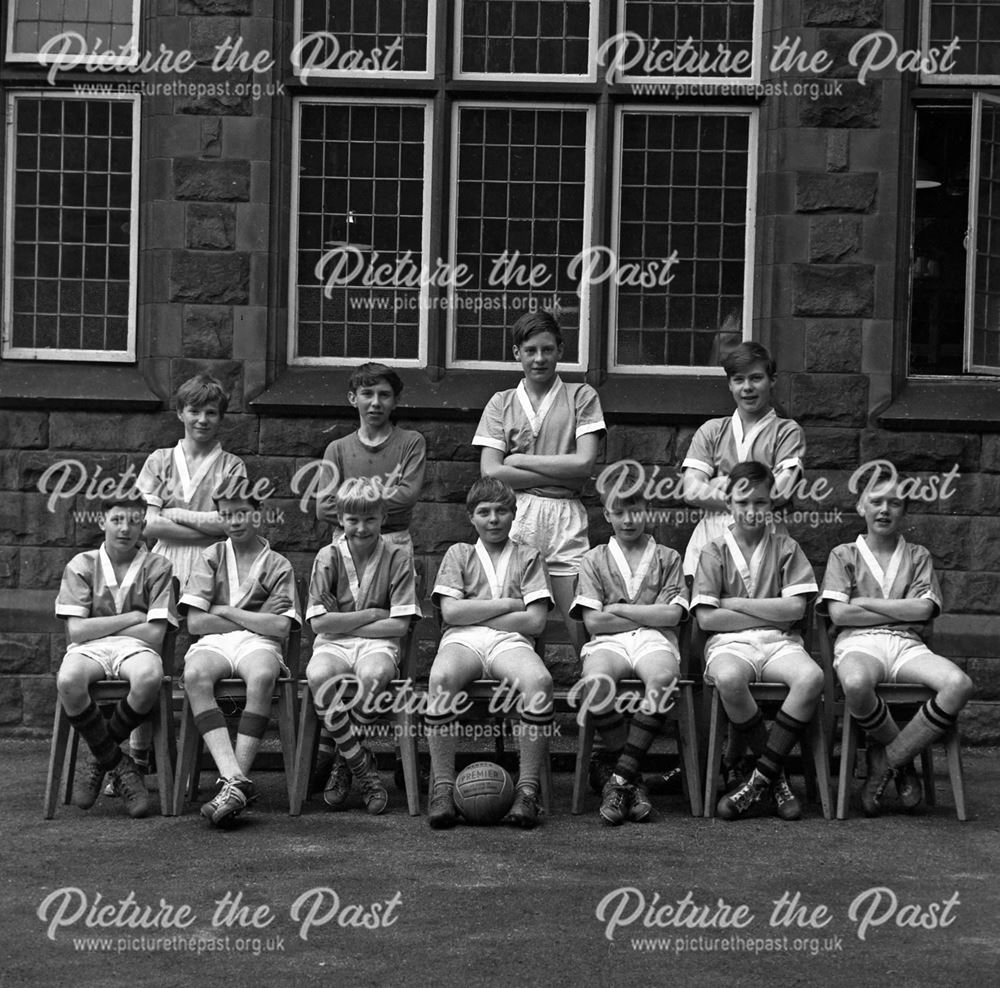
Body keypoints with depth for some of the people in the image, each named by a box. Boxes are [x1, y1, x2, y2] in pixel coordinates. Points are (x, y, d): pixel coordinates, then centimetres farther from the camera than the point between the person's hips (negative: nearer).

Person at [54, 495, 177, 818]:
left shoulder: (157, 567, 4)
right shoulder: (81, 565, 5)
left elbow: (155, 634, -4)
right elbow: (77, 631, -4)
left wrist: (99, 628, -3)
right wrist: (133, 617, -4)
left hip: (135, 647, 0)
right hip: (88, 650, 0)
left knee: (150, 678, -39)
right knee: (68, 681, -38)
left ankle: (101, 760, -12)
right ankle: (120, 765, -16)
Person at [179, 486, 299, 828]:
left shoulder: (278, 566, 13)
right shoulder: (211, 558, 16)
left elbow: (280, 627, -1)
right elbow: (196, 622, 5)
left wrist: (226, 611, 0)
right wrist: (254, 621, 1)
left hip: (259, 645, -1)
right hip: (213, 644, 1)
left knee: (263, 675, -39)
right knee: (194, 674, -36)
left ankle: (234, 780, -40)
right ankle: (235, 779, -45)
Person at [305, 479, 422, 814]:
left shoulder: (396, 557, 1)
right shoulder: (328, 556, 3)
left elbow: (399, 624, -6)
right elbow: (319, 621, -4)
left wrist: (345, 623, -6)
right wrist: (370, 615, -6)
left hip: (378, 643, -1)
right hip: (333, 644, 1)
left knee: (372, 674, -37)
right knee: (318, 675, -35)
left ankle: (343, 762, -13)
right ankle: (362, 767, -22)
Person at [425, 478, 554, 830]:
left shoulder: (528, 557, 19)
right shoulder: (458, 553, 21)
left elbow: (535, 621, 5)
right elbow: (451, 611, 4)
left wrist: (474, 613, 1)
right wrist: (509, 604, 1)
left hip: (510, 642, 0)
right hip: (462, 642, 0)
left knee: (539, 680, -37)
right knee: (441, 678, -37)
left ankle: (528, 789, -30)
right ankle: (442, 788, -30)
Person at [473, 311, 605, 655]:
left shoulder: (581, 397, 10)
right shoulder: (501, 403, 13)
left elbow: (585, 463, -2)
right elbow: (490, 471, 1)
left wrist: (520, 460, 0)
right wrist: (560, 474, -4)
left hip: (566, 518, -1)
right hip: (514, 515, 1)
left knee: (582, 627, -6)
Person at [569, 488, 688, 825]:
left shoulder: (667, 558, 18)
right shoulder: (595, 560, 17)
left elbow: (672, 615, 3)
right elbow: (593, 620, 3)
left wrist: (618, 609, 1)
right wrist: (649, 616, 2)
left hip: (654, 641, 0)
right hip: (608, 643, 0)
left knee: (663, 678, -39)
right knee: (595, 682, -38)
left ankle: (621, 779, -31)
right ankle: (634, 783, -23)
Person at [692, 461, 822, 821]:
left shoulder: (786, 548, 12)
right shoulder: (714, 552, 8)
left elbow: (795, 608, -1)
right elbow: (707, 618, -3)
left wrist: (733, 603, -3)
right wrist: (769, 614, -3)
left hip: (779, 643, 2)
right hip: (730, 643, -2)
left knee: (812, 677, -34)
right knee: (729, 679, -39)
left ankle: (761, 777, -23)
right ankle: (777, 777, -19)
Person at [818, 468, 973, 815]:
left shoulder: (918, 556, 21)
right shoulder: (844, 555, 15)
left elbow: (924, 609, 3)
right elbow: (838, 613, 0)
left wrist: (865, 603, -1)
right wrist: (903, 611, 1)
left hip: (907, 644, 3)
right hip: (858, 643, -3)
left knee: (959, 684, -31)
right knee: (856, 683, -42)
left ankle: (887, 758, -16)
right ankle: (902, 760, -12)